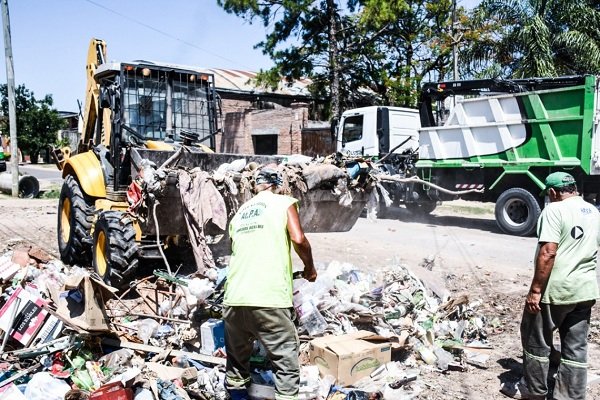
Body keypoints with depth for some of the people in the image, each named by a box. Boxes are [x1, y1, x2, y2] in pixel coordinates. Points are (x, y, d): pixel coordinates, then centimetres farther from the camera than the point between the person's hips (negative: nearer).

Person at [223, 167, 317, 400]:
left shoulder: (239, 212, 23)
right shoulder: (284, 203, 8)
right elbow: (298, 239, -8)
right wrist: (309, 268, 9)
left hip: (234, 299, 6)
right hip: (269, 299, -5)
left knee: (236, 359, 21)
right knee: (286, 361, 4)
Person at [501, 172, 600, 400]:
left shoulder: (554, 210, -13)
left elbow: (548, 253, -22)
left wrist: (535, 290, -18)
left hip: (555, 290, -7)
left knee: (537, 340, 9)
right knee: (576, 347, 12)